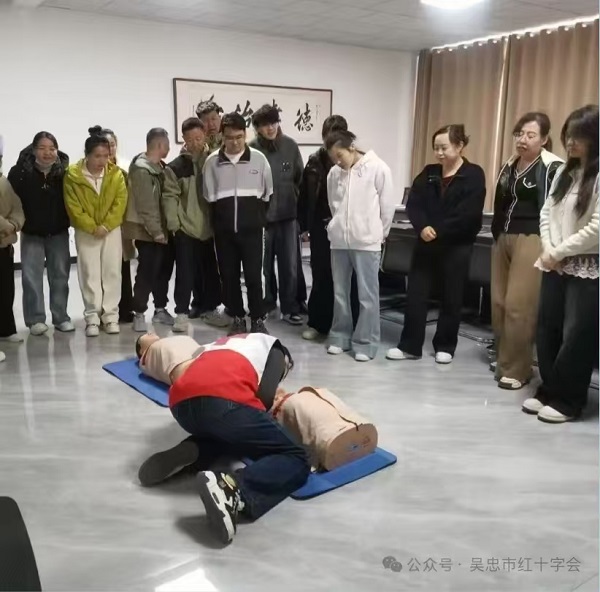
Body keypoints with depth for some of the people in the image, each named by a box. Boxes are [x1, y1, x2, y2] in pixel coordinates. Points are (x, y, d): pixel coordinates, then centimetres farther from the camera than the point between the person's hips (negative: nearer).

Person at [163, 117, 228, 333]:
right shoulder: (176, 166, -1)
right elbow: (170, 196, -5)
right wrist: (173, 224, -12)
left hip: (208, 227, 3)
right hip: (185, 228, -3)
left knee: (210, 270, 12)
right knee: (185, 272, -1)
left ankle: (210, 309, 25)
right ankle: (182, 312, 8)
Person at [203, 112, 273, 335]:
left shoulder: (258, 158, -1)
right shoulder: (212, 162, 1)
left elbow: (267, 193, 7)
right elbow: (209, 196, 8)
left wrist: (258, 216, 7)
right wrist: (222, 217, 6)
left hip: (251, 228, -2)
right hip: (224, 229, 2)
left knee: (253, 275, -2)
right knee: (229, 275, 7)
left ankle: (258, 319, 10)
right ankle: (237, 318, 20)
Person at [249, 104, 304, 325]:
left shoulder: (290, 146, 1)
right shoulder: (251, 149, -7)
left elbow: (300, 179, 8)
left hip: (288, 214, 2)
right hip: (261, 214, -1)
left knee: (290, 264, 4)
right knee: (264, 264, 10)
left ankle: (290, 309, 15)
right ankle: (266, 305, 27)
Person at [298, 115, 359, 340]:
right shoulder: (315, 161, 5)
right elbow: (304, 196, 8)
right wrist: (304, 226, 6)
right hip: (320, 228, 3)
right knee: (321, 277, 11)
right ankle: (318, 323, 23)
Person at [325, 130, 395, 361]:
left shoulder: (378, 168, -7)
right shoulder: (333, 173, 5)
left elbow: (388, 206, -2)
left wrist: (378, 234, 6)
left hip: (367, 241, -4)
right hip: (339, 240, 4)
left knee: (367, 295, 0)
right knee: (340, 293, 12)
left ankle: (365, 343, 10)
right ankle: (340, 336, 25)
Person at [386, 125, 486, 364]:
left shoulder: (474, 175, -5)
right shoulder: (429, 173, 8)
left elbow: (467, 214, -15)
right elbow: (413, 203, -2)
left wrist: (438, 231, -17)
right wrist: (422, 227, -19)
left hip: (456, 246, -4)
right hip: (426, 243, 4)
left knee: (451, 298, 7)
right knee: (415, 294, 3)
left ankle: (445, 347, 21)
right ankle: (410, 346, 12)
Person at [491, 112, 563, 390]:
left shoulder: (552, 167, -8)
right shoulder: (509, 165, 16)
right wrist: (497, 235, 16)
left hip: (531, 241, -7)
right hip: (503, 239, 8)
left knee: (518, 306, -7)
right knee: (498, 302, 8)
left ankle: (516, 370, 4)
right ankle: (504, 360, 22)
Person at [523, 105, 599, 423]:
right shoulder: (564, 172, 10)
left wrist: (559, 252, -13)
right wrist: (548, 250, -5)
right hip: (555, 265, 7)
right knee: (547, 331, 11)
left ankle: (567, 401, 17)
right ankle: (548, 391, 26)